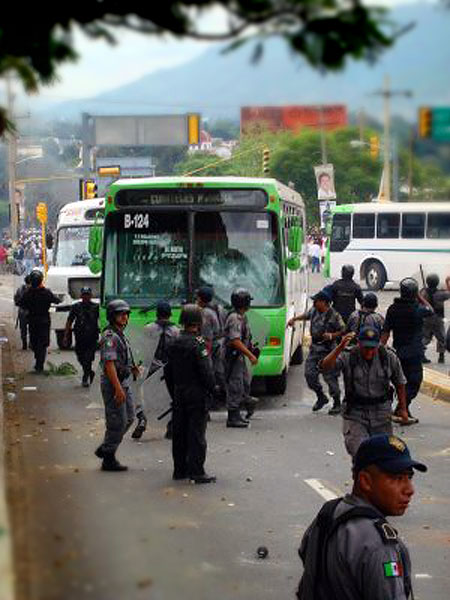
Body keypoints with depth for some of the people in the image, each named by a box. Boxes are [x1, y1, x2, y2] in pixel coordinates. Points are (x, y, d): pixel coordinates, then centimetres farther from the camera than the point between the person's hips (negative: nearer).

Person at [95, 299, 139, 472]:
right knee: (117, 422, -5)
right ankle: (109, 460, 5)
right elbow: (109, 363, -24)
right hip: (113, 384, -10)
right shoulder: (109, 337, -17)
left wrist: (131, 367, 10)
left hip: (124, 382, 10)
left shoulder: (120, 334, 14)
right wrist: (118, 388, -27)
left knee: (128, 418, 14)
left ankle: (104, 449, 24)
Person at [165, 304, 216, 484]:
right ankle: (197, 472, -2)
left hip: (179, 394, 7)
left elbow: (169, 371, 13)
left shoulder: (175, 343, 7)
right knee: (197, 433, -3)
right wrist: (211, 387, -4)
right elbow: (206, 371, -18)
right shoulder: (197, 343, -15)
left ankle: (179, 469, 18)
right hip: (197, 394, -7)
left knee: (179, 433, 12)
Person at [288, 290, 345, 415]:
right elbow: (305, 316, 27)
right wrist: (294, 319, 18)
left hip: (327, 350, -7)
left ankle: (337, 403, 9)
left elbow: (343, 331, -8)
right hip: (314, 348, 7)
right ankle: (321, 397, 23)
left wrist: (332, 335, -22)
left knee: (330, 376, -4)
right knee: (309, 374, 3)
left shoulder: (334, 316, -15)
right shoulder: (313, 311, 5)